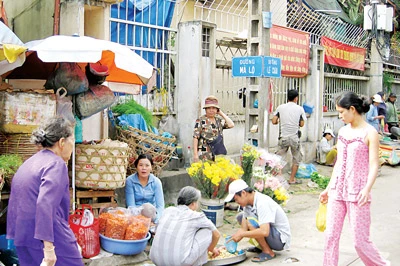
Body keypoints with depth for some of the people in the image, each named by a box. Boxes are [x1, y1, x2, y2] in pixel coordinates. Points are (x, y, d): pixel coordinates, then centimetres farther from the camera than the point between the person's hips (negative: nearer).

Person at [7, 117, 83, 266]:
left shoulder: (29, 162, 14)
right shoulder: (56, 164, -12)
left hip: (22, 236, 9)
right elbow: (45, 204, -25)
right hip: (51, 237, -8)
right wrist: (48, 247, -28)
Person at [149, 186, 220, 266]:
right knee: (207, 230, 13)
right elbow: (217, 235, 20)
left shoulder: (168, 210, 17)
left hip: (157, 259, 5)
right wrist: (211, 249, 42)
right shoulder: (197, 216, 5)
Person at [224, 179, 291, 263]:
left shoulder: (262, 203, -28)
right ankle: (261, 246, 11)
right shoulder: (248, 203, -2)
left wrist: (242, 234, -28)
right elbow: (243, 229, 1)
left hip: (281, 240, -9)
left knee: (251, 221, -29)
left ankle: (268, 252, -12)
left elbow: (264, 232, -38)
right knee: (240, 217, 10)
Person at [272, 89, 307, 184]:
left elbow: (274, 121, -3)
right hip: (294, 137, -1)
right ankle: (292, 179, 15)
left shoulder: (280, 107, 0)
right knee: (296, 159, 13)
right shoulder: (300, 109, -2)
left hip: (283, 137, 1)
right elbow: (302, 124, 0)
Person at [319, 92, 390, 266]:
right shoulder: (342, 132, 11)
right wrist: (329, 188, 18)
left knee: (360, 241, 0)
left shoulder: (369, 133, -7)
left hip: (357, 193, -6)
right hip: (337, 191, 6)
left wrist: (367, 189, -25)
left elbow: (373, 165, -11)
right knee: (330, 236, 5)